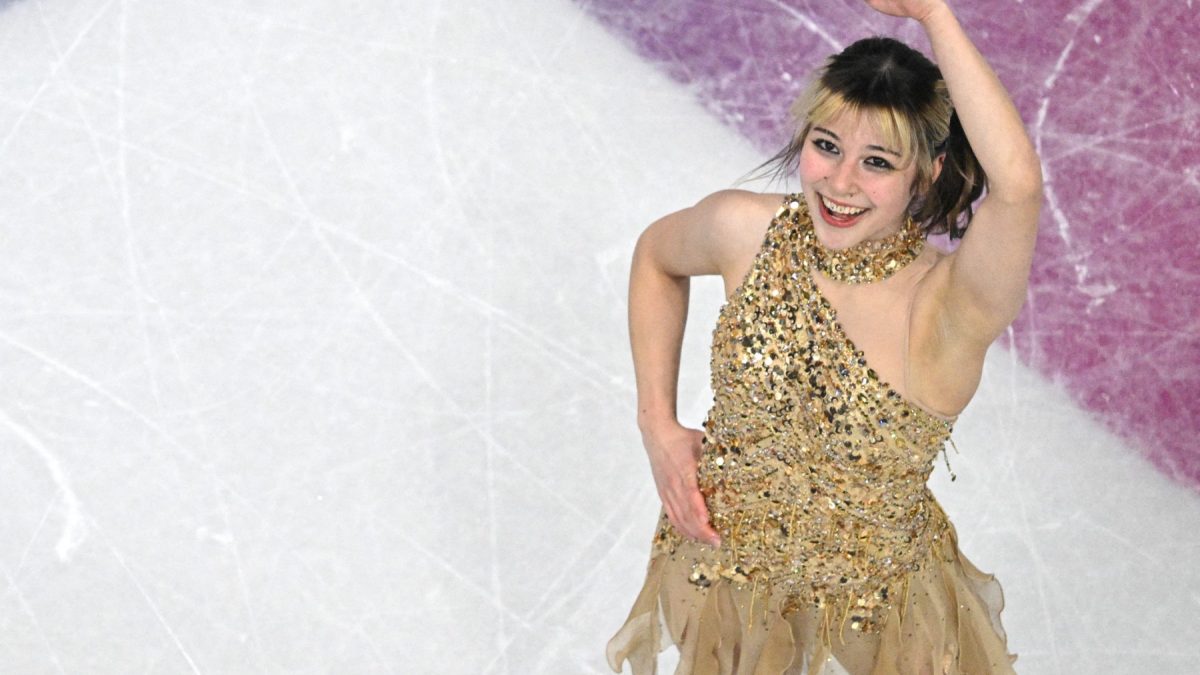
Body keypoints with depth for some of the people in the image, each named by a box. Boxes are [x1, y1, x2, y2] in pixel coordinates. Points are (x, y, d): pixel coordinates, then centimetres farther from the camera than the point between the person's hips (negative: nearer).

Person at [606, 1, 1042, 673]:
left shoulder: (950, 302, -28)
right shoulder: (747, 230, -16)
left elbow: (1018, 182, -49)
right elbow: (657, 256, 7)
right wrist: (658, 424, -2)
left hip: (871, 617, -3)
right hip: (717, 576, 3)